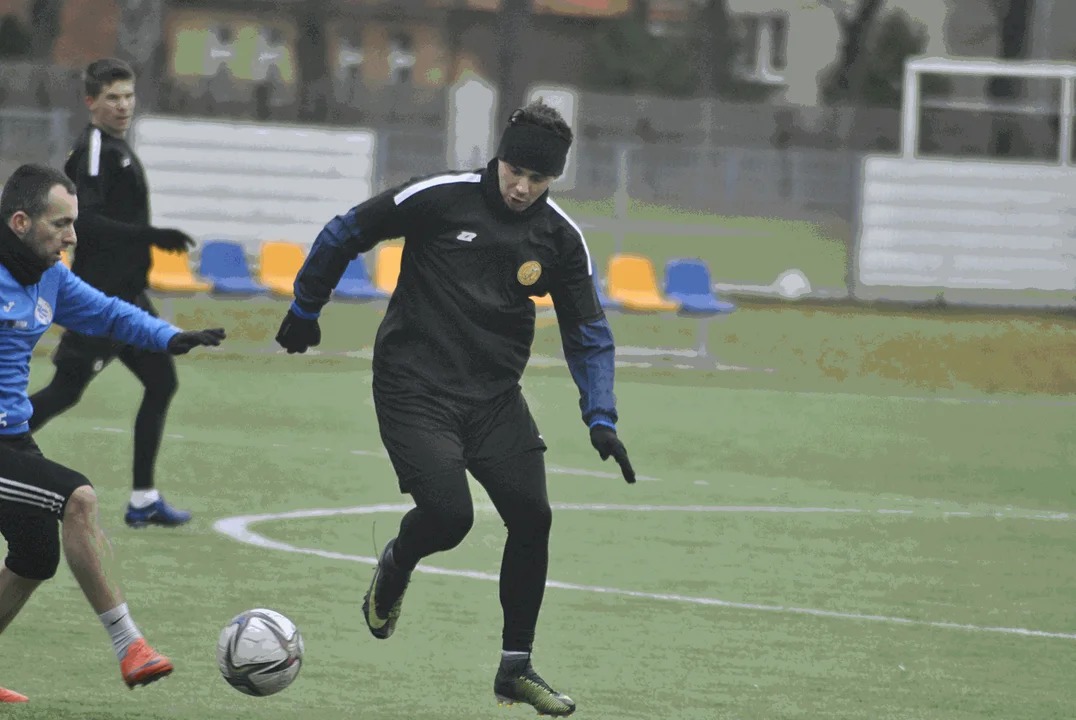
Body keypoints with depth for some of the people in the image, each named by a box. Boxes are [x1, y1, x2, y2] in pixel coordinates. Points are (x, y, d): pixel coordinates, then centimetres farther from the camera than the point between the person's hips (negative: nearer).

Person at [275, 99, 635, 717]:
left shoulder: (561, 240, 0)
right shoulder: (440, 199, -11)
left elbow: (590, 336, 7)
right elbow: (343, 236, 1)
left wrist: (601, 421, -5)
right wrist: (305, 310, 10)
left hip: (494, 395, 4)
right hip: (414, 390, -4)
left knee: (532, 516, -8)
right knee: (449, 516, -20)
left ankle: (516, 669, 8)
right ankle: (396, 566, 19)